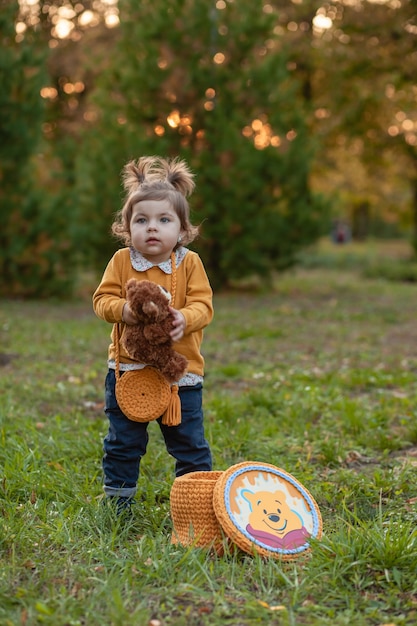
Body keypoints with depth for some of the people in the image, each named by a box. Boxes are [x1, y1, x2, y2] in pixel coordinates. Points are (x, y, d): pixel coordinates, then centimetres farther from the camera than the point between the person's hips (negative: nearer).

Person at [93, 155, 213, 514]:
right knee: (122, 444, 13)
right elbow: (102, 299, -4)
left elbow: (203, 306, -9)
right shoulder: (121, 262, -1)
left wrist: (185, 318, -30)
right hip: (128, 369, 1)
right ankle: (118, 504, 28)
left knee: (190, 444, 8)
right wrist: (122, 309, -25)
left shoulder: (190, 263, -4)